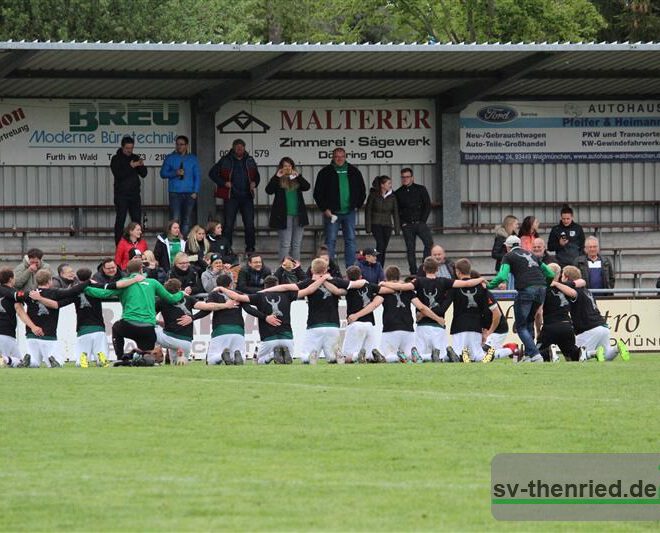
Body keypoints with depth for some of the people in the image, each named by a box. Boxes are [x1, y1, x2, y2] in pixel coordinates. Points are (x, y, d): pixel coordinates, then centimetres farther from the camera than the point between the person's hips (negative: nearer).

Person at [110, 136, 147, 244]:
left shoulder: (135, 158, 11)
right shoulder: (116, 159, -2)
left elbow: (143, 174, 8)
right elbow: (118, 174, -16)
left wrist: (142, 166, -12)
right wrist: (130, 166, -21)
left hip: (134, 194, 5)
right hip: (121, 195, -5)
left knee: (137, 219, 3)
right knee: (120, 220, -3)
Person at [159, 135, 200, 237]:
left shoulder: (193, 159, 10)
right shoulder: (170, 158, 8)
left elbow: (197, 176, 9)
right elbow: (163, 173, 6)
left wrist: (195, 191, -1)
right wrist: (175, 173, -11)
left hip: (189, 194, 2)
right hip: (175, 193, -2)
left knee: (187, 220, 3)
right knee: (175, 219, -10)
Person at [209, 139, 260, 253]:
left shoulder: (250, 161, 11)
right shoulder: (225, 161, 2)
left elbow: (256, 176, 23)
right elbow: (212, 173, 6)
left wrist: (254, 184, 2)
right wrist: (224, 183, -6)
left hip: (247, 196, 2)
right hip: (231, 197, -2)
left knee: (249, 224, 0)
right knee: (229, 224, -3)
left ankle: (250, 247, 9)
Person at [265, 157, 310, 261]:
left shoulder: (297, 179, 12)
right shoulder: (278, 180, 2)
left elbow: (307, 187, -3)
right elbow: (269, 190, -12)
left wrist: (298, 176, -15)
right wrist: (277, 177, -18)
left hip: (298, 215, 4)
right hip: (284, 216, -4)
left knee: (296, 245, 8)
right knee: (285, 244, -7)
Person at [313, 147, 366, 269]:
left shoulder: (354, 172, 9)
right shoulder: (326, 172, 1)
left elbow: (362, 191, 18)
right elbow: (318, 193, 0)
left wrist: (357, 205, 9)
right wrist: (324, 209, -8)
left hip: (349, 212, 3)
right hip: (331, 212, -3)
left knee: (350, 240, 3)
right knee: (330, 240, -3)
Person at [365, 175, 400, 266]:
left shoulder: (392, 196, 3)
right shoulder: (373, 195, -6)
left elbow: (395, 213, 7)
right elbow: (368, 211, -3)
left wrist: (397, 228, 3)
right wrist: (368, 227, -7)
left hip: (387, 224, 3)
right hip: (376, 224, -3)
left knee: (384, 248, 3)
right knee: (380, 245, -18)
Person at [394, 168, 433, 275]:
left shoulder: (421, 189, 6)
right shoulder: (398, 193, 9)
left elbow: (427, 206, 4)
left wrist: (422, 221, -5)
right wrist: (402, 223, -2)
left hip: (420, 223, -1)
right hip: (407, 225, 1)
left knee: (429, 243, -17)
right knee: (410, 249, -1)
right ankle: (413, 273, 3)